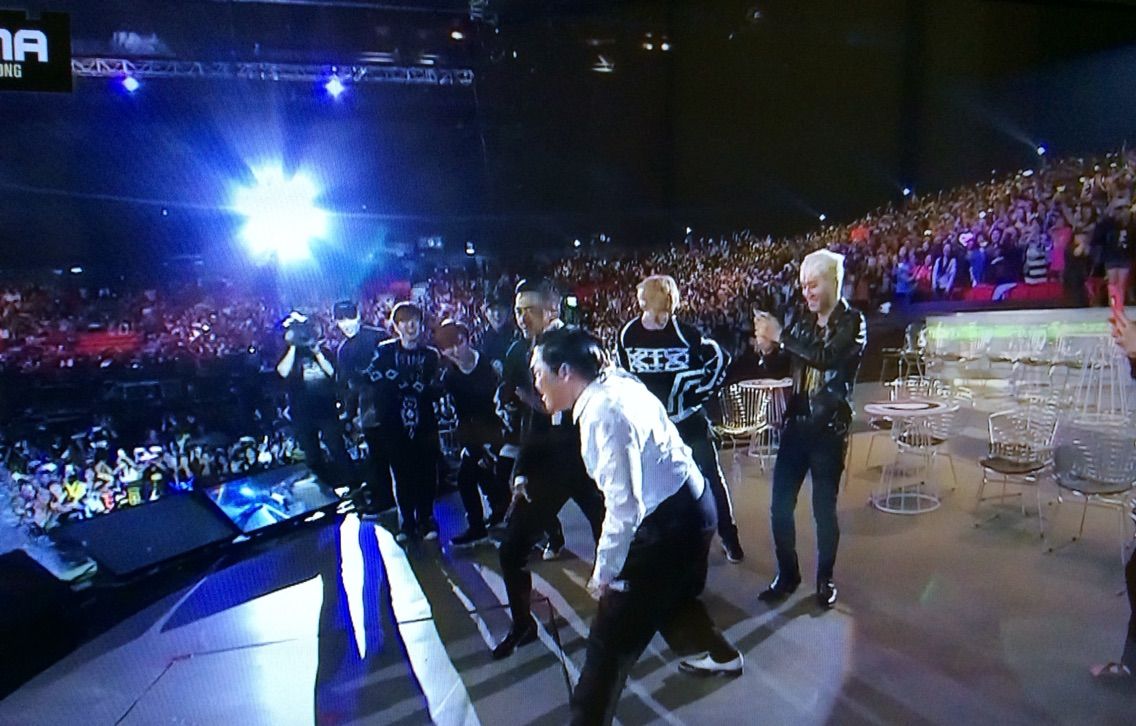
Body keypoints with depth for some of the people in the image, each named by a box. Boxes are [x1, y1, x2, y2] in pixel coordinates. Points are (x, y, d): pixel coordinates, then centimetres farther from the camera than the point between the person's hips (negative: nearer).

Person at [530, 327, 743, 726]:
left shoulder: (603, 414, -25)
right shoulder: (616, 382, 1)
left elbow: (624, 505, -27)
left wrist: (604, 570, -18)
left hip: (670, 521, -10)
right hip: (690, 504, 10)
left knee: (612, 634, -1)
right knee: (668, 591, 34)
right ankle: (718, 655, 59)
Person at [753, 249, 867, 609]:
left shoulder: (852, 322, -8)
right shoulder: (801, 317, 5)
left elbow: (826, 357, -26)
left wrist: (781, 336, -27)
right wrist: (768, 349, -14)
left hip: (829, 429, -4)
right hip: (795, 424, 4)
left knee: (824, 509, 6)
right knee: (780, 506, 5)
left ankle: (825, 579, 25)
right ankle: (787, 575, 23)